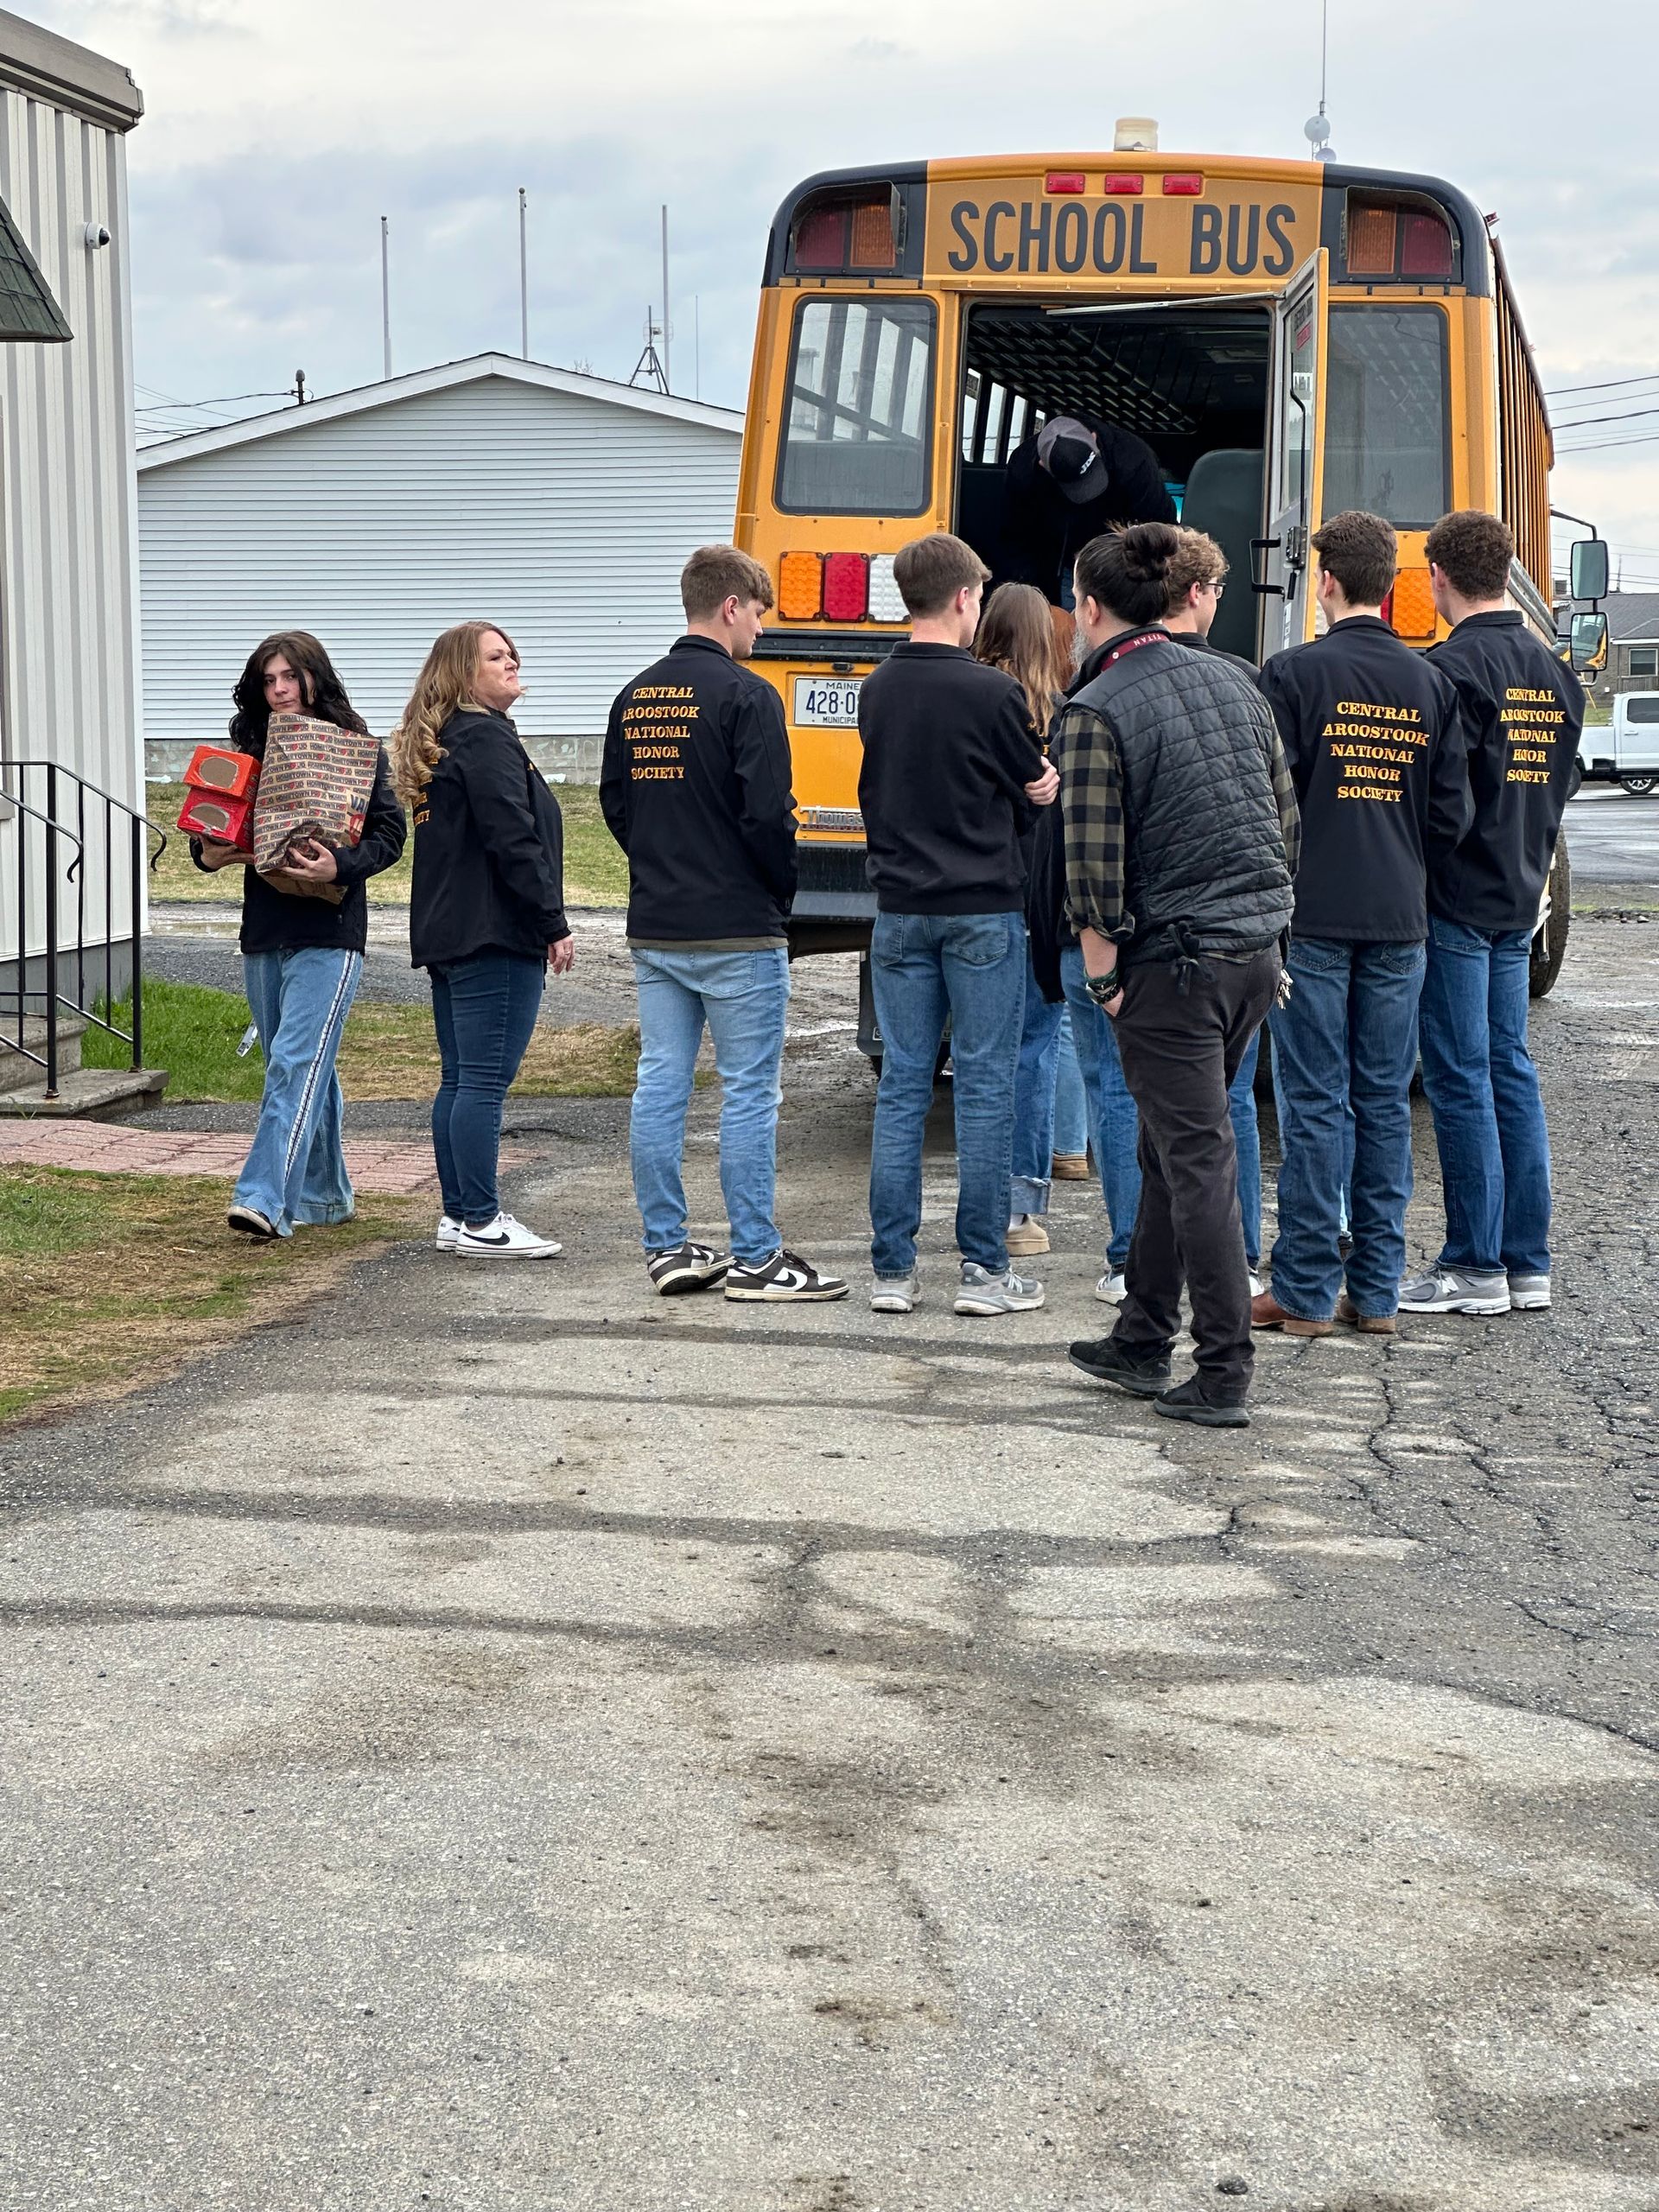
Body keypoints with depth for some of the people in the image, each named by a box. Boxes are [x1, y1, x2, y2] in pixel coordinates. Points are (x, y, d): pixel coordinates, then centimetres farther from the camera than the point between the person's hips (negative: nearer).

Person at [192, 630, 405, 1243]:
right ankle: (324, 1196, 25)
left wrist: (340, 866, -25)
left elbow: (389, 832, -8)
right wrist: (208, 854, -8)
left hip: (328, 932, -6)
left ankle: (266, 1199, -23)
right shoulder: (251, 750, 12)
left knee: (296, 1063, -15)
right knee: (309, 1069, 14)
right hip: (263, 932, 6)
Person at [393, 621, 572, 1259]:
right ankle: (480, 1223, -6)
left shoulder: (439, 744, 19)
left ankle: (458, 1216, 16)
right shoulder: (486, 738, -12)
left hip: (447, 937, 10)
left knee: (459, 1080, 12)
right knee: (484, 1081, -8)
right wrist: (554, 925, -14)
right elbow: (515, 842, -18)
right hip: (495, 938, -10)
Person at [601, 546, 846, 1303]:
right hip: (736, 930, -7)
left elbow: (615, 803, 15)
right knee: (749, 1091, -1)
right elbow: (767, 815, -18)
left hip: (654, 928, 7)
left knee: (659, 1083, 9)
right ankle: (755, 1258, 2)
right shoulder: (745, 695, -13)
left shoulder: (634, 697, 9)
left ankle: (667, 1247, 13)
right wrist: (782, 892, -2)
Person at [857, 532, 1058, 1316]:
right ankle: (984, 1268, 5)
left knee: (902, 1085, 7)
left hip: (900, 909, 5)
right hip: (983, 910, -5)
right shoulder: (991, 692, -12)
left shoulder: (876, 690, 6)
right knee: (985, 1086, 2)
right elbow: (1036, 795, -1)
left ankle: (893, 1269, 8)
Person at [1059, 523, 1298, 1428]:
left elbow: (1094, 868, -17)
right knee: (1170, 1148, 18)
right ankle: (1141, 1341, 27)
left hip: (1172, 963, -7)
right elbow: (1286, 820, 13)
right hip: (1256, 952, 7)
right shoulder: (1232, 682, 8)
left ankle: (1224, 1376, 0)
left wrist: (1105, 978, -7)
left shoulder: (1096, 713, -13)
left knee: (1197, 1164, -2)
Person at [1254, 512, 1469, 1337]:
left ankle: (1305, 1292, 3)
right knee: (1385, 1103, 9)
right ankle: (1376, 1291, 12)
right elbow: (1452, 815, 6)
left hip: (1313, 918, -4)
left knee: (1313, 1105, 0)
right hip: (1399, 922, 4)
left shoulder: (1293, 674, -8)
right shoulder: (1430, 684, 5)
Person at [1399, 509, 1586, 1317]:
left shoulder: (1450, 667, -15)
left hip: (1456, 899, -8)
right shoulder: (1555, 672, 10)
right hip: (1521, 899, 8)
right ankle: (1527, 1263, 13)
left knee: (1460, 1078, -3)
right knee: (1511, 1070, 11)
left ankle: (1475, 1266, 1)